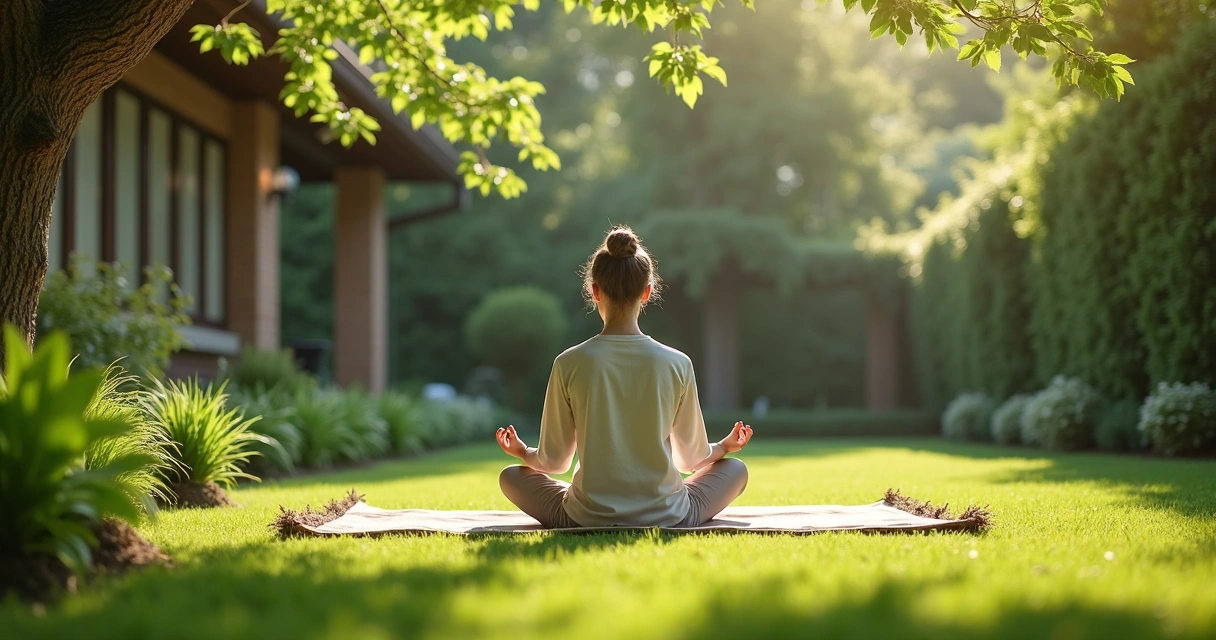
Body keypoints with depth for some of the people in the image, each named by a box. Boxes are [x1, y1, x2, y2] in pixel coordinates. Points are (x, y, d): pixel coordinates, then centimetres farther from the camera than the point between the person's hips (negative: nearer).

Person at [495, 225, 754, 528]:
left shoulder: (569, 364, -12)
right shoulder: (677, 364, -10)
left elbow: (554, 461, -1)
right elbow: (690, 458, 4)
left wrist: (523, 452, 22)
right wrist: (724, 447, 27)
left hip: (586, 520, -1)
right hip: (667, 520, 1)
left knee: (510, 476, 24)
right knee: (735, 468, 26)